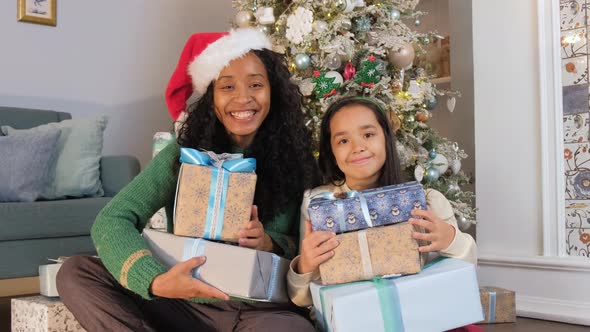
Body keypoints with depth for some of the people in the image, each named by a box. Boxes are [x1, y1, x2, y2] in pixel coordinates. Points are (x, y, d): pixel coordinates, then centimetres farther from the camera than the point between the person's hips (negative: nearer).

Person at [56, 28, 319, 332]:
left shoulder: (294, 160, -2)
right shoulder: (183, 154, -3)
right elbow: (111, 221, -13)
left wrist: (271, 243, -17)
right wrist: (156, 281, -32)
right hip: (183, 304, 2)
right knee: (75, 273, -14)